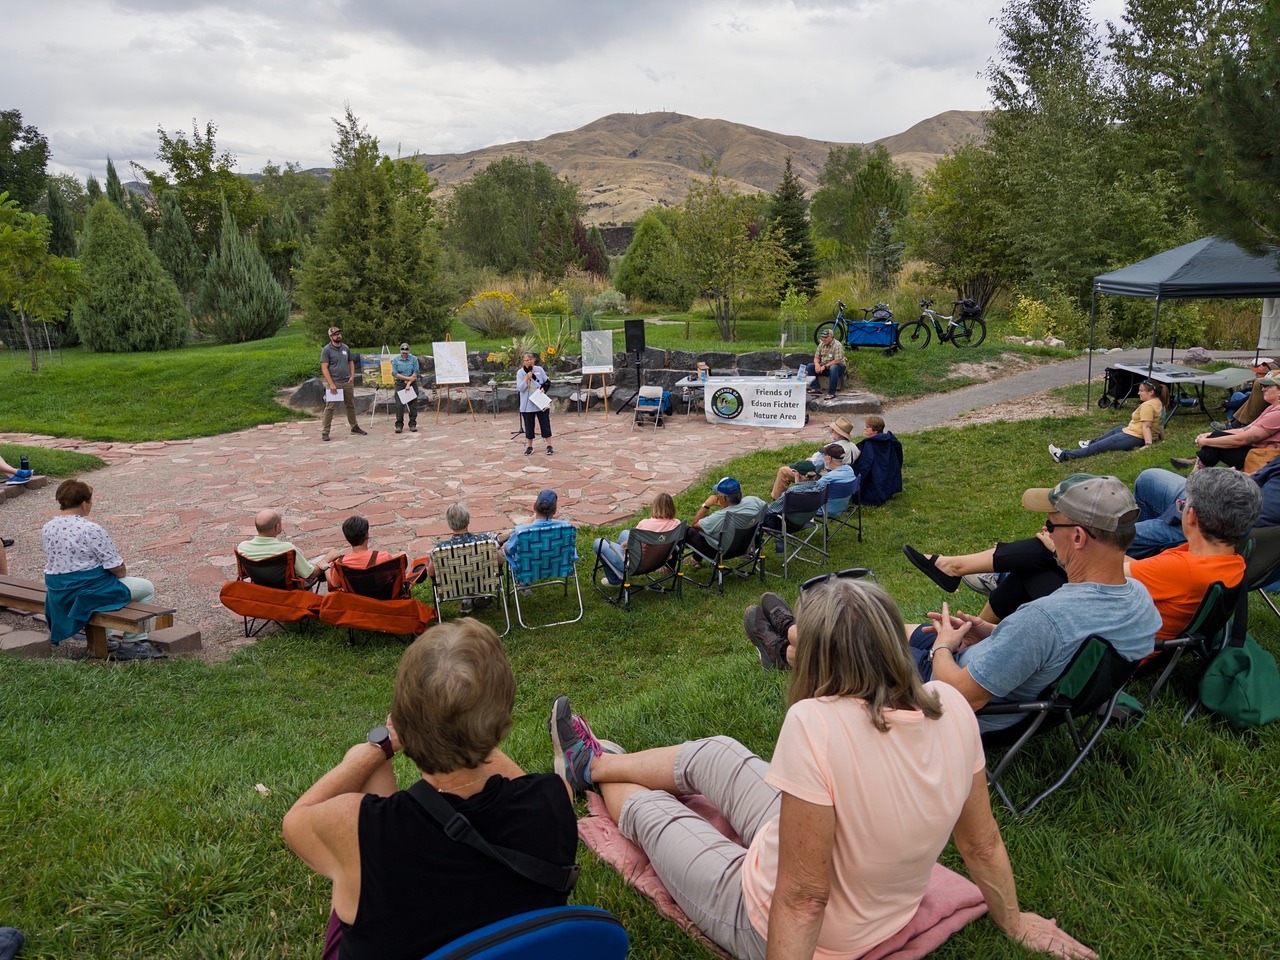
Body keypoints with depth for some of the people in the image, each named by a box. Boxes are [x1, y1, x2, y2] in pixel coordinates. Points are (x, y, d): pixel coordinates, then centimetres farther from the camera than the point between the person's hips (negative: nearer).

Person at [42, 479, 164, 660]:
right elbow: (117, 568, -18)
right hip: (88, 591, -9)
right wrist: (123, 572, 5)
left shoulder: (47, 528, 2)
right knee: (146, 588, 6)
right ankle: (131, 643, 6)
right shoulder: (90, 529, -21)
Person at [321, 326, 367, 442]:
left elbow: (350, 362, 20)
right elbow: (324, 368, -11)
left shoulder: (345, 347, 11)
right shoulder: (326, 349, -7)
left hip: (347, 382, 5)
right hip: (334, 382, -5)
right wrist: (331, 384, -18)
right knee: (329, 407, -4)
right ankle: (325, 432, -1)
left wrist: (352, 375, 2)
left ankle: (354, 427, 25)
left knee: (350, 405, 14)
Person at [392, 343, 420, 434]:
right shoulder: (396, 360, 1)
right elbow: (395, 373, -5)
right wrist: (407, 378, -12)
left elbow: (415, 373, -5)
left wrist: (409, 384, -13)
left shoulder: (414, 359, -1)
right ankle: (399, 425, -5)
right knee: (399, 405, -7)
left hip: (412, 383, 0)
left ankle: (413, 425, 7)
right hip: (400, 383, 0)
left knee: (413, 405, 0)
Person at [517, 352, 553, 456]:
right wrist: (526, 379, -23)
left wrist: (544, 388, -8)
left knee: (545, 424, 3)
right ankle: (529, 446, 20)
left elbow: (547, 381, 10)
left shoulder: (539, 370, 0)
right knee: (529, 426, 7)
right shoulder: (520, 372, -5)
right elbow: (520, 388, -12)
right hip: (527, 405, -1)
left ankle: (549, 446, 12)